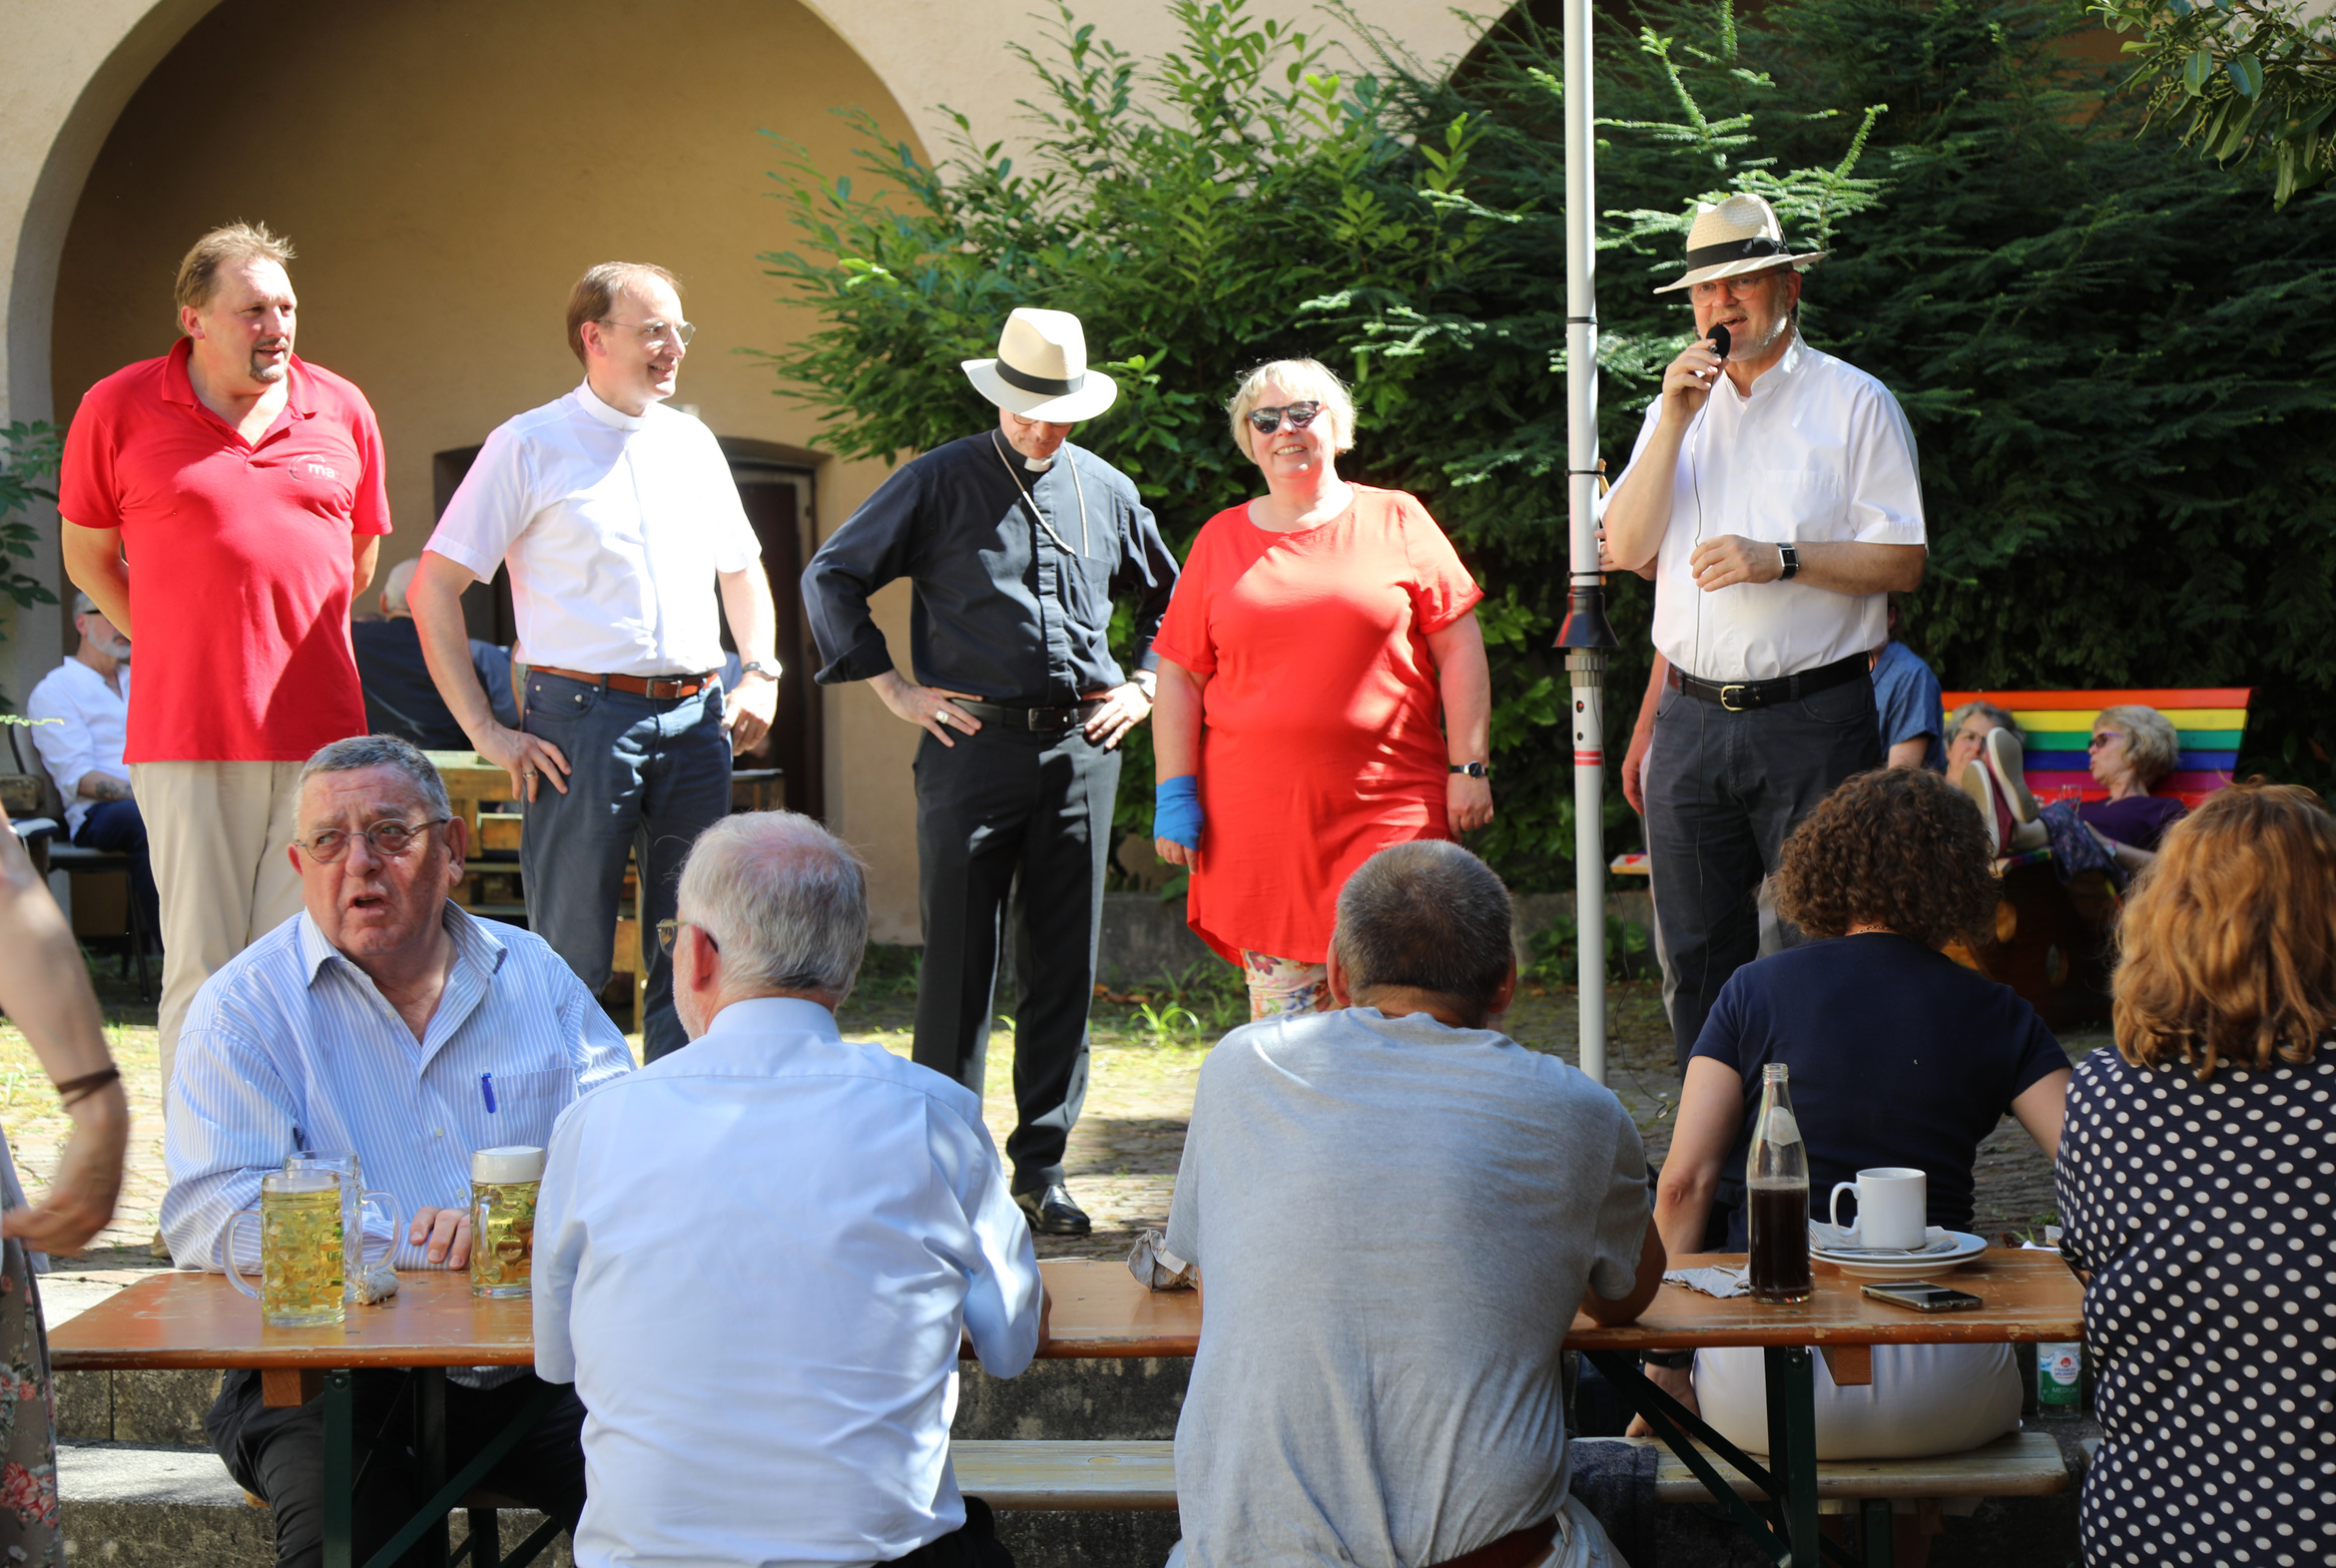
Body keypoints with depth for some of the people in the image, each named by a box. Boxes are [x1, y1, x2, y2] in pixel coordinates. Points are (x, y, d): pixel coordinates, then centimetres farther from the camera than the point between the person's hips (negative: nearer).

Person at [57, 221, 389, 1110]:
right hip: (186, 734, -2)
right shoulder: (119, 410, 1)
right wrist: (174, 647, 9)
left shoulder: (342, 410, 8)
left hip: (320, 731, 2)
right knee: (202, 968, 1)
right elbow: (87, 557, 12)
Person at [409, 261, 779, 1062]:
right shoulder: (529, 445, -2)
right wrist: (485, 730, -9)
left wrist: (760, 673, 10)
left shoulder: (692, 442, 15)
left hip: (696, 718, 5)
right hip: (584, 716, -5)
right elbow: (432, 589, -4)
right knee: (571, 957, -1)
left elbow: (741, 569, 28)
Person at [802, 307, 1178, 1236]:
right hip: (973, 744, -3)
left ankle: (1042, 1167, 14)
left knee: (1065, 966, 5)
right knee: (957, 962, -1)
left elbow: (1169, 600, 27)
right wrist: (894, 689, 0)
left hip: (1081, 751, 3)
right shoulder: (940, 482, 2)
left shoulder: (1109, 492, 13)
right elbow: (830, 576, 5)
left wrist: (1142, 687, 13)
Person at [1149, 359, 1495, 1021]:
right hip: (1257, 811, 2)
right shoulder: (1221, 539, 11)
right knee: (1280, 1009, 2)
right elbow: (1179, 674, 11)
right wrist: (1176, 794, 3)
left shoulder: (1396, 520, 7)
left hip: (1388, 806, -1)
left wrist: (1469, 767, -2)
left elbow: (1459, 647, 5)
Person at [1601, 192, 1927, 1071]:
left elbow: (1902, 563, -4)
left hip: (1811, 718, -4)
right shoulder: (1678, 405, 16)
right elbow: (1626, 549, 3)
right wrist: (1672, 422, -5)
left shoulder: (1854, 402, 2)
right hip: (1692, 720, 5)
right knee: (1698, 955, 8)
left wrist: (1778, 559, -16)